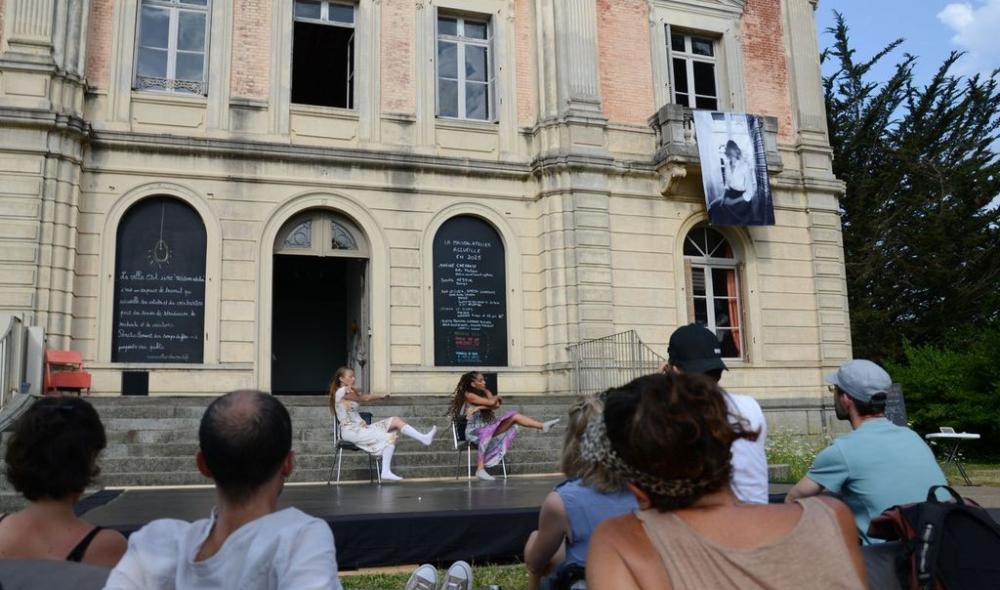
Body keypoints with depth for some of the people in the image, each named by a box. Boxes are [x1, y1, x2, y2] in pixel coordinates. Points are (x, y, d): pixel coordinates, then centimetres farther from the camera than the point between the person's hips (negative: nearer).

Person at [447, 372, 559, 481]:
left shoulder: (485, 392, 11)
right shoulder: (469, 395, -11)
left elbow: (497, 405, -7)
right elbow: (491, 403, -19)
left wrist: (480, 407, -18)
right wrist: (496, 397, 3)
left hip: (489, 427, 7)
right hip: (474, 430, -7)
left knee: (514, 416, -6)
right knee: (486, 433, -42)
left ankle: (542, 426, -11)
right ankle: (480, 470, -45)